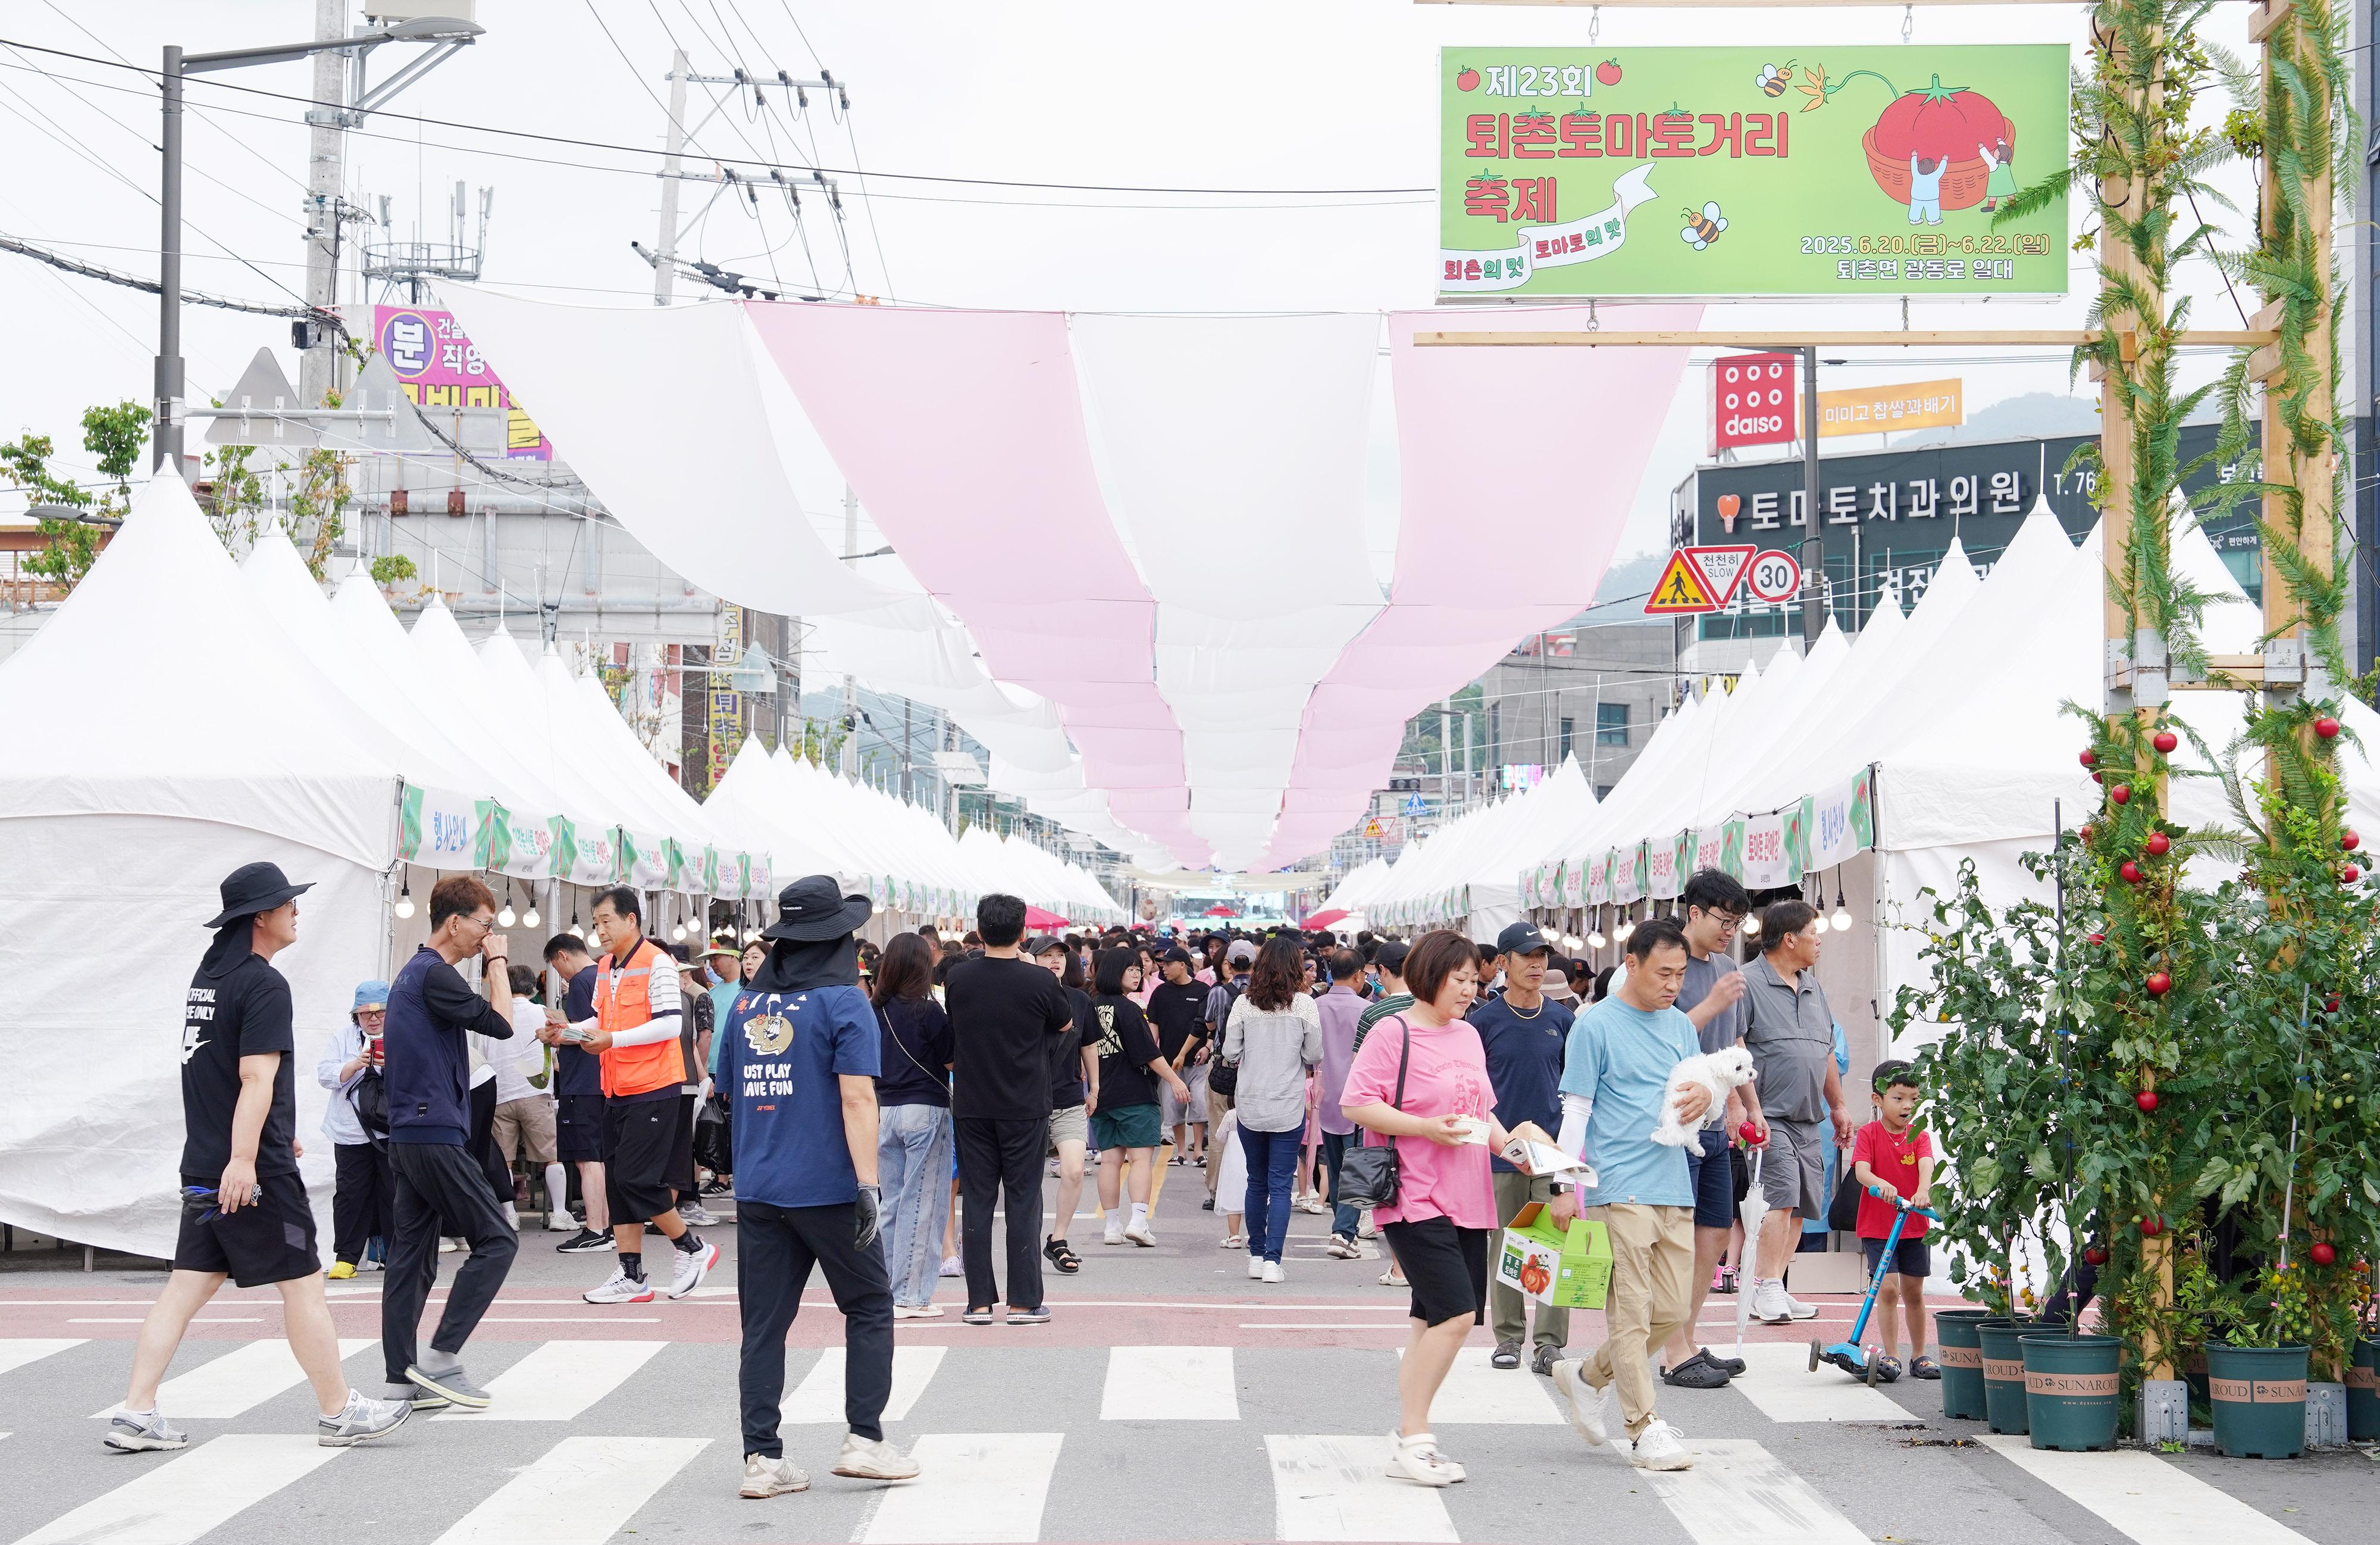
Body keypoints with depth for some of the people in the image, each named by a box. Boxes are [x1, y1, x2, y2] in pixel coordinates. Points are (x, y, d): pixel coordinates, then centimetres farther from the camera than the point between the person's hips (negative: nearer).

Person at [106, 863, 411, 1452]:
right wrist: (243, 1160, -29)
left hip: (204, 1167, 9)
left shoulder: (207, 977, 16)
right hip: (255, 1172, -9)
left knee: (188, 1286, 8)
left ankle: (135, 1414, 4)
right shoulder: (264, 985, -13)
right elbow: (257, 1078, -23)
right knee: (303, 1284, 0)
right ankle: (339, 1414, 7)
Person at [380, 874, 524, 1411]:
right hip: (436, 1132, -10)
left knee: (411, 1254, 8)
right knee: (496, 1241, -5)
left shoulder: (411, 974, 19)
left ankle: (401, 1379, 9)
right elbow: (500, 1024, -13)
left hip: (409, 1133, 10)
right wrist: (498, 962, -4)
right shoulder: (435, 975, -13)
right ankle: (441, 1357, -8)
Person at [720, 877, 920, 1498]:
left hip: (757, 1190, 5)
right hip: (828, 1188, -5)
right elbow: (857, 1100, -15)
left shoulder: (745, 1005, 9)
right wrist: (869, 1184, -17)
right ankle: (864, 1438, 6)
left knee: (764, 1324, 6)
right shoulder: (844, 1003, -8)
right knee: (870, 1308, 10)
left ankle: (761, 1458, 4)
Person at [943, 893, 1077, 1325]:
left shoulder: (958, 978, -4)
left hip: (972, 1107, 2)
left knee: (977, 1201, 7)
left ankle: (979, 1302, 8)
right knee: (1023, 1202, 4)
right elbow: (1065, 1024, 7)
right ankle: (1024, 1302, 5)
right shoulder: (1038, 981, -12)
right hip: (1025, 1107, -2)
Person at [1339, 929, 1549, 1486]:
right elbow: (1357, 1105, -13)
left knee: (1432, 1319, 9)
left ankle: (1408, 1432, 17)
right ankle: (1412, 1440, -8)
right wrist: (1426, 1128, -20)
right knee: (1455, 1314, -16)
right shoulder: (1395, 1032, -8)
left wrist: (1507, 1144, 6)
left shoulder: (1468, 1036, 16)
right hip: (1415, 1200, -8)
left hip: (1467, 1201, 8)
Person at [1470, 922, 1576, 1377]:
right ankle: (1508, 1338, 18)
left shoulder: (1560, 1019, 7)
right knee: (1504, 1247, 6)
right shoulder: (1485, 1020, 1)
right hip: (1502, 1150, -1)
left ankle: (1550, 1344, 0)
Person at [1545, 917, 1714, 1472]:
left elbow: (1701, 1102, 18)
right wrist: (1566, 1187, -8)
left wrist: (1704, 1098, -7)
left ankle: (1588, 1377, 26)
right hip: (1619, 1189, -7)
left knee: (1672, 1310, 8)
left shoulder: (1679, 1026, 16)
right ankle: (1645, 1430, -2)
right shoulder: (1596, 1025, -3)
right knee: (1631, 1312, -6)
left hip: (1673, 1190, 7)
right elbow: (1576, 1110, -4)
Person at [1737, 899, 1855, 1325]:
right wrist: (1752, 1108, -21)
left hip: (1810, 1122, 8)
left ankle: (1775, 1292, 12)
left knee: (1800, 1208, 6)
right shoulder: (1749, 982, -7)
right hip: (1770, 1118, -8)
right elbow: (1735, 1051, -14)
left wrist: (1838, 1106, 28)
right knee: (1781, 1197, -18)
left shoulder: (1812, 987, 19)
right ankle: (1765, 1291, -18)